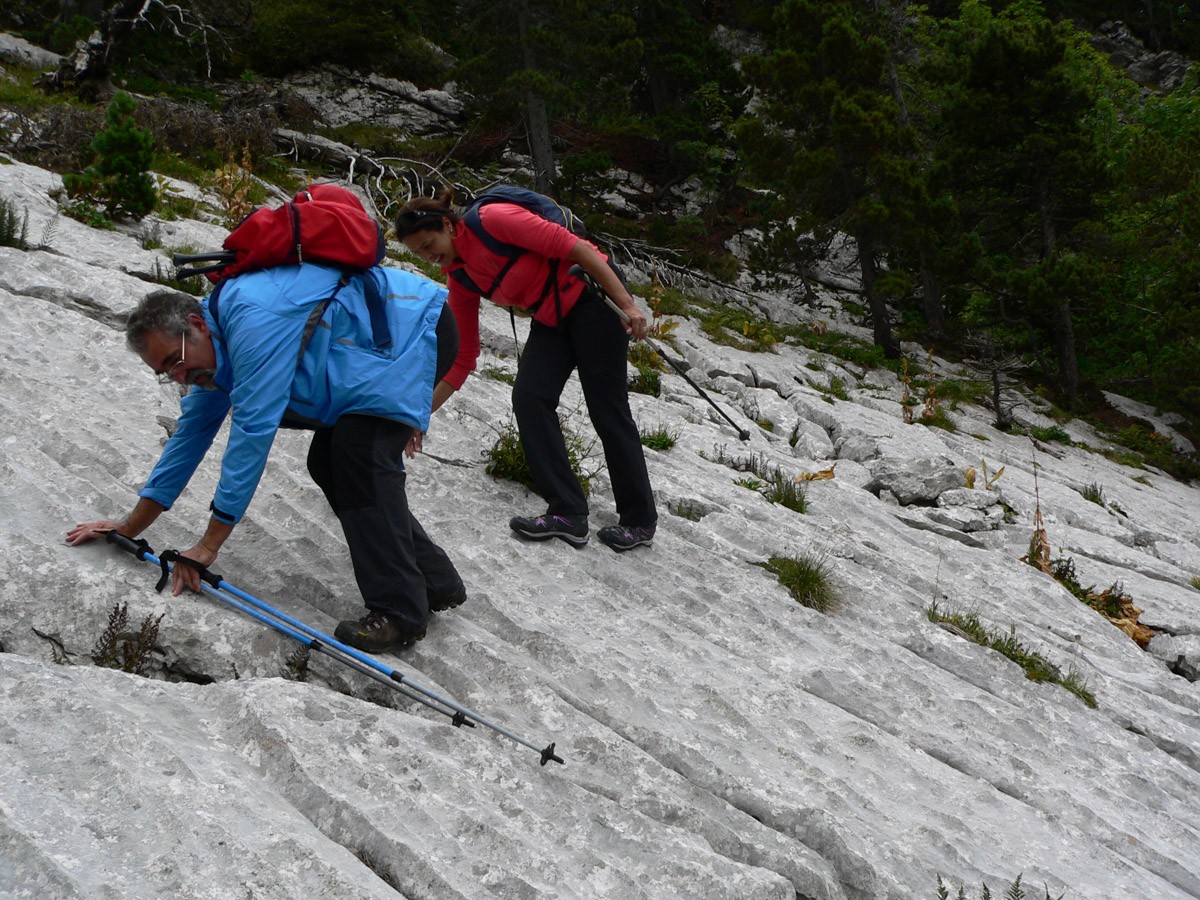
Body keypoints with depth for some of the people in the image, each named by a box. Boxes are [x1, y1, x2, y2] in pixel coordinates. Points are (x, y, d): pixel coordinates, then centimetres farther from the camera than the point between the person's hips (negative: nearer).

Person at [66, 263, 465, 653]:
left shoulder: (252, 318, -28)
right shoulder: (218, 343, 4)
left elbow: (253, 431, -29)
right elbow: (192, 434, 13)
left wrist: (209, 544, -25)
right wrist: (129, 527, 13)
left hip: (418, 326, -10)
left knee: (360, 452, -23)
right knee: (328, 462, 7)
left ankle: (398, 611, -19)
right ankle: (435, 582, 13)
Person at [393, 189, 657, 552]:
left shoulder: (492, 219, -20)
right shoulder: (460, 279, 3)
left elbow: (573, 246, -21)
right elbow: (461, 357, 7)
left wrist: (628, 304, -24)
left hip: (594, 293, -7)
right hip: (552, 319, 7)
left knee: (608, 408, -3)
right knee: (528, 399, -9)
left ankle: (640, 522, 9)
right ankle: (567, 514, -5)